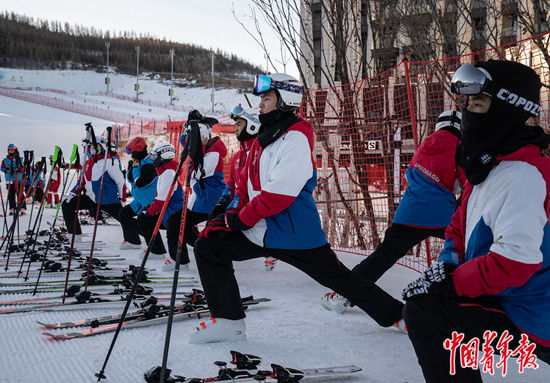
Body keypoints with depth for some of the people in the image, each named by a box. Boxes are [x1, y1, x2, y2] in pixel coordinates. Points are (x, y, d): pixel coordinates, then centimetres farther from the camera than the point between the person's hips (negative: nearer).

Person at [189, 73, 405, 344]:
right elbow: (248, 184, 18)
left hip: (293, 232, -8)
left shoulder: (295, 139, -16)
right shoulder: (263, 138, 14)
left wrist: (241, 219, -17)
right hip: (259, 230, 8)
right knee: (208, 246, 0)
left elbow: (280, 193, -23)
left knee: (337, 278, 1)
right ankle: (228, 321, 2)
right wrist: (229, 215, 1)